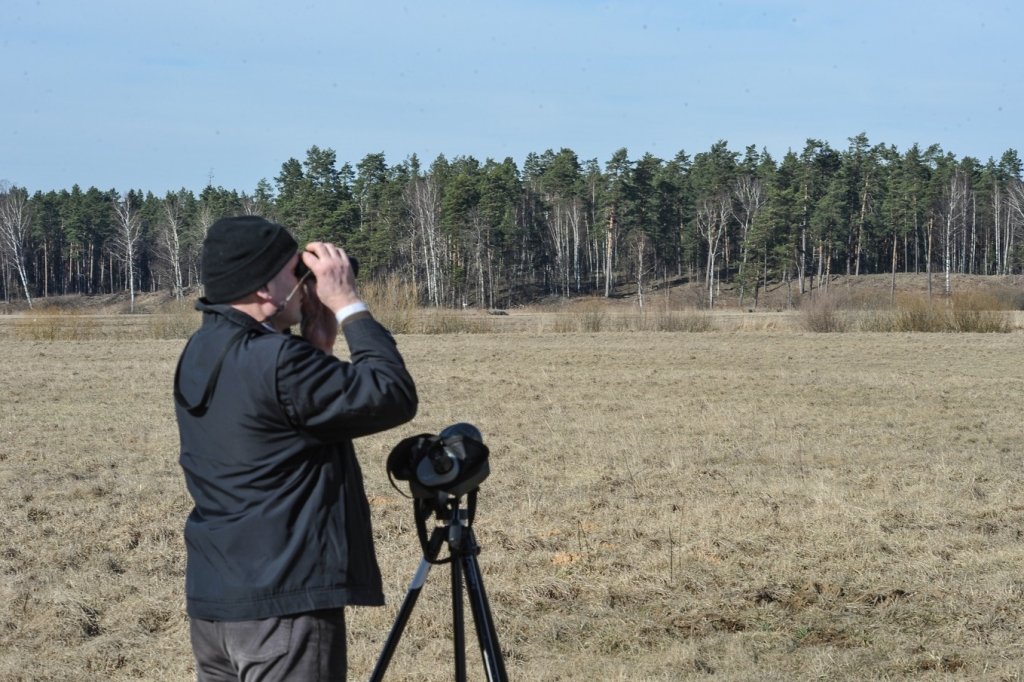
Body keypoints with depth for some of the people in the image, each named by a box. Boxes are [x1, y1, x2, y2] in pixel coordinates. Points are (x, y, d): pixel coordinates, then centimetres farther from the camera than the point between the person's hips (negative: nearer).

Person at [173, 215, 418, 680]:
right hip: (282, 604, -9)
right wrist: (349, 306, -6)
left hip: (211, 599, 9)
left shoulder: (200, 354, 8)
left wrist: (316, 344, 8)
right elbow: (393, 399, -13)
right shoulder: (276, 360, -20)